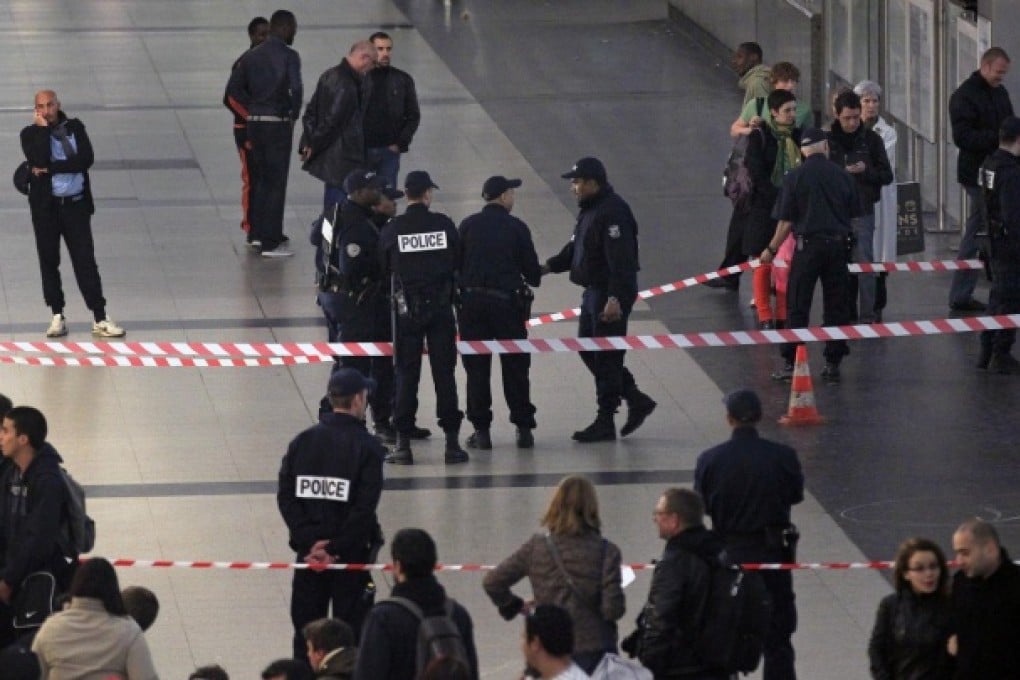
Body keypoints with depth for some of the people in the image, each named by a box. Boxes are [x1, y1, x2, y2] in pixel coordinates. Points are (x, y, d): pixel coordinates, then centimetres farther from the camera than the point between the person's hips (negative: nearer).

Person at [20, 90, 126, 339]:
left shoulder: (75, 128, 6)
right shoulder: (30, 134, 2)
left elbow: (86, 159, -9)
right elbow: (39, 160, -17)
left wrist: (50, 168, -14)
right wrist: (43, 128, -12)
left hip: (76, 204, 0)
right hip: (46, 206, 0)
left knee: (85, 261, -2)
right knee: (49, 261, 3)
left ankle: (100, 319, -4)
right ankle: (57, 317, 11)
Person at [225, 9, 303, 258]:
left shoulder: (251, 56, 8)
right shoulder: (289, 56, -11)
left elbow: (233, 91, 6)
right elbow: (295, 88, -24)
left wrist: (250, 113, 11)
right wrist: (294, 113, -6)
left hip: (255, 124, 6)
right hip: (279, 125, -6)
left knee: (261, 179, 20)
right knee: (276, 183, -1)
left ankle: (258, 233, 23)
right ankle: (270, 243, 0)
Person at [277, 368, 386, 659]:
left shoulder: (303, 441, 1)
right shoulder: (367, 447, -11)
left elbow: (285, 497, -4)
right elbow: (365, 506, -17)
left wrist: (309, 540, -7)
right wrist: (336, 548, -13)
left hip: (309, 550, 4)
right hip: (351, 555, -4)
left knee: (305, 628, 12)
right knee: (349, 632, 3)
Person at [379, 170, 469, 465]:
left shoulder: (392, 229, -6)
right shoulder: (443, 225, -6)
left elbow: (383, 268, 2)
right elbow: (457, 263, 1)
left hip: (407, 308, 0)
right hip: (440, 307, 0)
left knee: (406, 374, 6)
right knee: (444, 372, 5)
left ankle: (403, 443, 4)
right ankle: (452, 442, 4)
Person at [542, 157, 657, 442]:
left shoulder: (612, 212, -21)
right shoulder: (589, 210, 13)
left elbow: (621, 260, -26)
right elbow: (575, 248, 22)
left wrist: (615, 299, -31)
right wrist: (549, 266, 9)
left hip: (611, 294, -11)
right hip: (593, 291, 11)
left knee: (606, 357, -4)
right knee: (588, 351, 15)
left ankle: (605, 423, 4)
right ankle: (636, 400, 23)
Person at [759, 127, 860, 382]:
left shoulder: (795, 178, -6)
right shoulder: (842, 176, 2)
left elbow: (786, 221, -5)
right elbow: (854, 213, 9)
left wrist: (772, 249, 6)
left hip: (808, 245, -3)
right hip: (837, 244, 3)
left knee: (797, 306, 2)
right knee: (835, 307, 9)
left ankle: (791, 363, 0)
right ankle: (833, 363, 11)